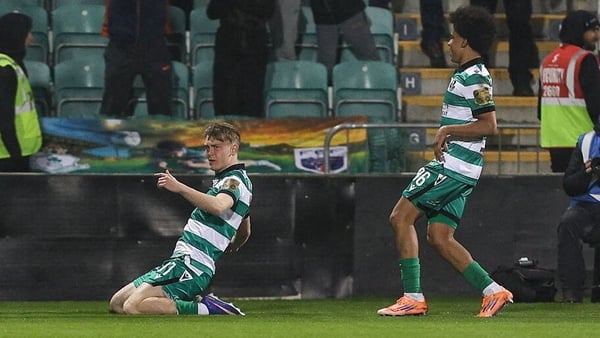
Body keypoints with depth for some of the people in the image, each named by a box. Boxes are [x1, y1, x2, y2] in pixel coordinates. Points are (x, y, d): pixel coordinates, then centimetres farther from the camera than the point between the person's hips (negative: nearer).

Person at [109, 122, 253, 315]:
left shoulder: (235, 180, -8)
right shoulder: (235, 180, 24)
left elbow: (218, 206, -34)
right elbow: (244, 232, 40)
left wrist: (180, 188, -41)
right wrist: (229, 248, 59)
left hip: (190, 263, -11)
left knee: (133, 307, -26)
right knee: (117, 303, 8)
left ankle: (205, 309, -17)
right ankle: (200, 304, 3)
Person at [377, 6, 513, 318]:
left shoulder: (475, 78, -14)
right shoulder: (465, 75, 18)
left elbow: (489, 126, -21)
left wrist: (447, 130, -16)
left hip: (454, 167, -10)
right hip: (453, 166, 10)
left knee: (401, 217, -9)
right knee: (439, 237, 8)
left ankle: (413, 297, -10)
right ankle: (493, 291, 5)